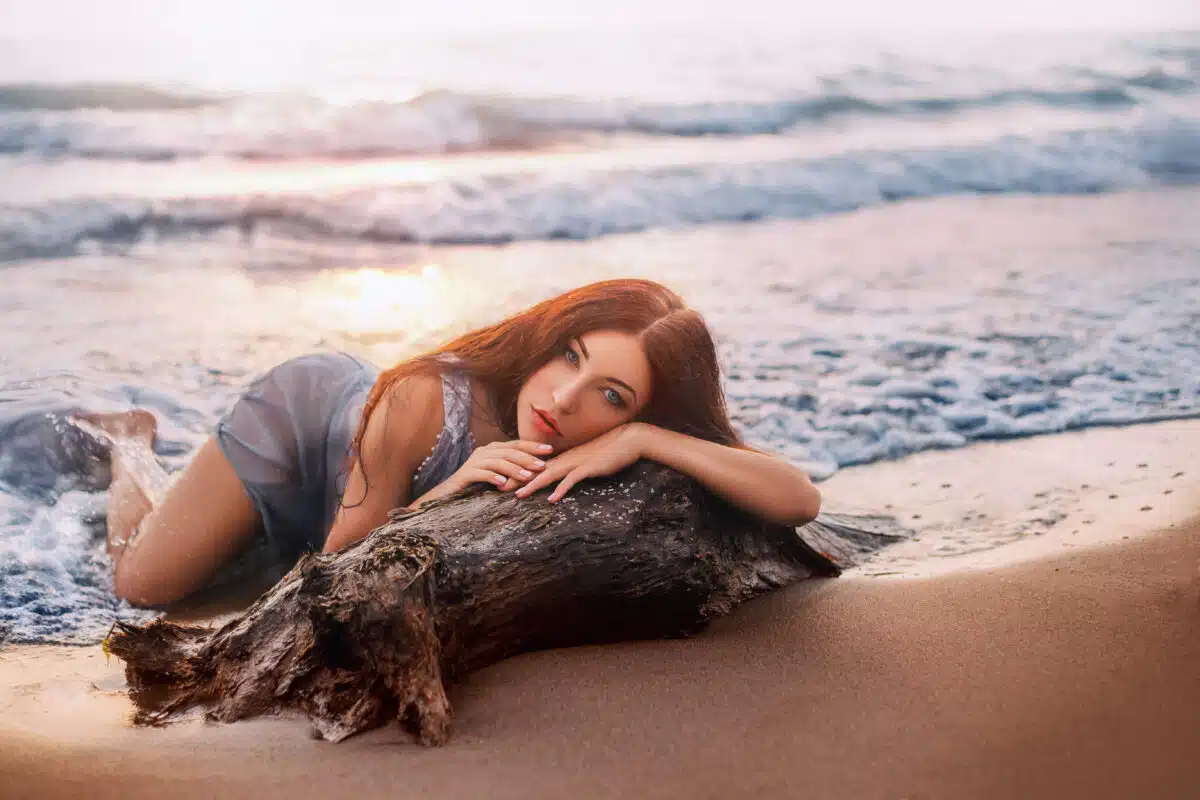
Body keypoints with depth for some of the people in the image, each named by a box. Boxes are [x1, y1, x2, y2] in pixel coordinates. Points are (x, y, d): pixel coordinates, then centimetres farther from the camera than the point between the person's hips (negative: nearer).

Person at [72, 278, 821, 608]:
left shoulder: (629, 451, -36)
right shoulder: (422, 399, -45)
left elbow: (801, 499, -48)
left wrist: (643, 438, -56)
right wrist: (444, 494, -50)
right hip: (306, 413, -4)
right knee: (143, 585, 5)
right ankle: (132, 444, 34)